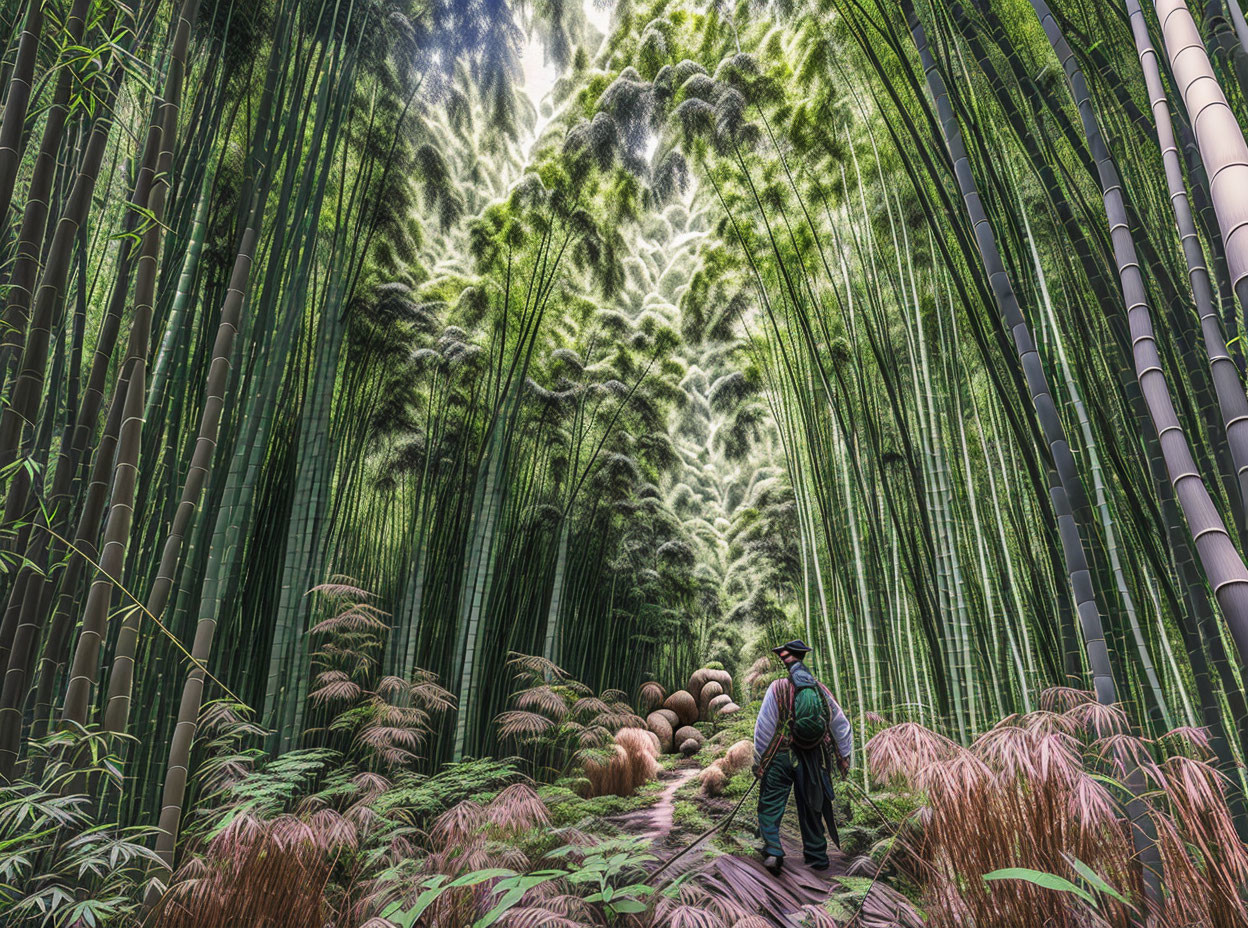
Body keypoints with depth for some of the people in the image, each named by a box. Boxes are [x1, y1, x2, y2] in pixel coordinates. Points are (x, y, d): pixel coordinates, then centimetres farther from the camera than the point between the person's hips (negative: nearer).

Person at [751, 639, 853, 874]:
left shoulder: (778, 688, -9)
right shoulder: (821, 690, 3)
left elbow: (763, 727, -8)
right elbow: (842, 725, 8)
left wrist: (758, 762, 0)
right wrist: (844, 761, 17)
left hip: (781, 756, -4)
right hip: (814, 759, 4)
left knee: (770, 805, 4)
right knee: (811, 808, 17)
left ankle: (773, 851, -11)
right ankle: (817, 856, 23)